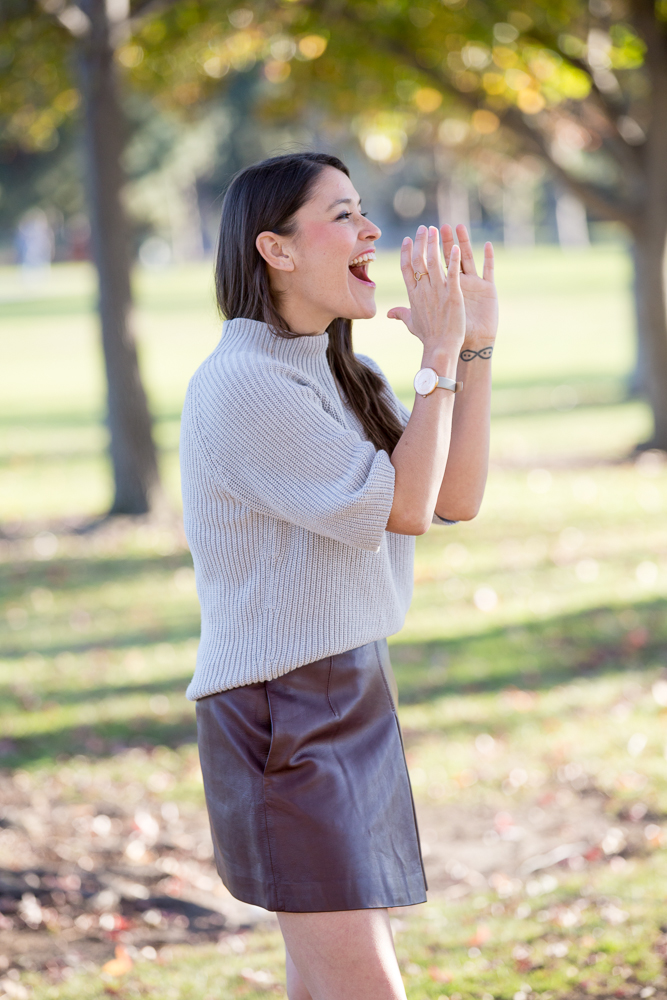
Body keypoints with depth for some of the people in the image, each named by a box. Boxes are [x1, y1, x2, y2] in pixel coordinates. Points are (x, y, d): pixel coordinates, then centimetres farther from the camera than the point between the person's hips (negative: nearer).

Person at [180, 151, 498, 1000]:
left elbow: (457, 498, 4)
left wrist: (477, 344, 0)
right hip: (280, 713, -9)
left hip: (351, 698, 9)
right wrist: (440, 352, -15)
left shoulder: (339, 375, 11)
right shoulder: (242, 384, -17)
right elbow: (402, 507, -18)